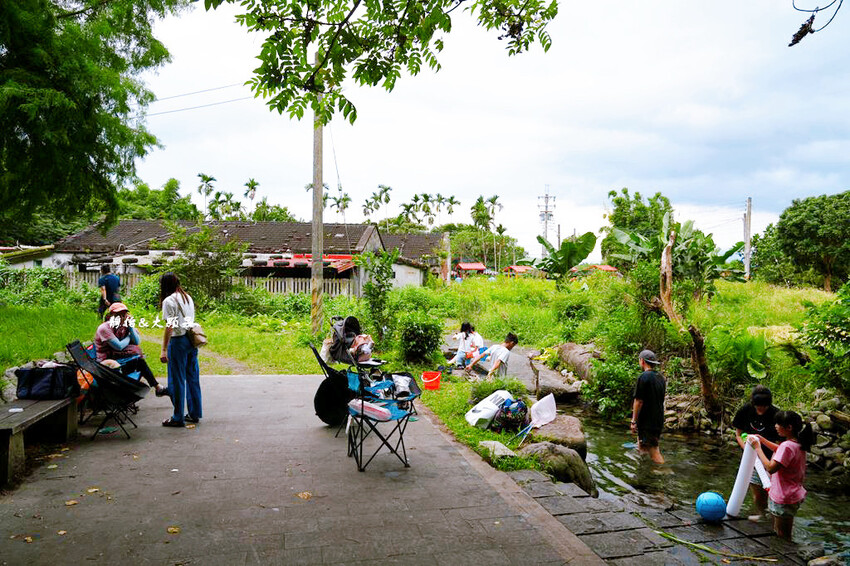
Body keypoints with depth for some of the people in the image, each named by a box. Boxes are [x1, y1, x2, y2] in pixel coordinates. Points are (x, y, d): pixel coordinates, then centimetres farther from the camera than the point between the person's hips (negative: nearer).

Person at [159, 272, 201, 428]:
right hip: (192, 340, 8)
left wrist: (164, 349, -15)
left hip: (178, 341, -8)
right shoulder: (188, 297, 13)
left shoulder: (169, 300, -10)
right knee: (192, 378, 13)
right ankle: (194, 413, 22)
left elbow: (169, 327, -16)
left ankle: (178, 418, 7)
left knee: (177, 380, 1)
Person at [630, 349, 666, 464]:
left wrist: (633, 421, -12)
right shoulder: (661, 378, 10)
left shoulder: (644, 377, -16)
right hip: (659, 420, 8)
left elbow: (639, 401, -17)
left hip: (647, 421, -8)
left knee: (653, 452, -5)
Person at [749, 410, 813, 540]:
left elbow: (770, 468, -29)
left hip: (784, 500, -10)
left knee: (782, 537, 2)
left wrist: (757, 447, -22)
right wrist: (763, 440, 16)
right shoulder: (799, 444, 4)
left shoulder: (787, 446, -27)